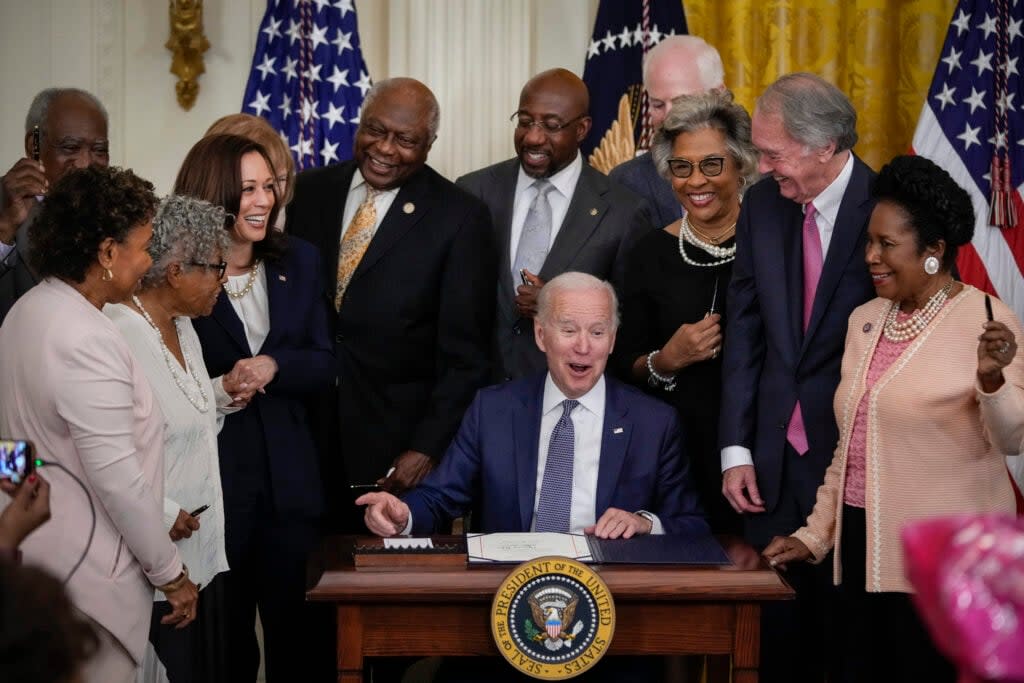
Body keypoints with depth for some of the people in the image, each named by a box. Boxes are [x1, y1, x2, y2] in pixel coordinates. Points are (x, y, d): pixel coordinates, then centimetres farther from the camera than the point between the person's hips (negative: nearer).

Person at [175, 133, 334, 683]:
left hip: (289, 477, 3)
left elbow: (325, 365, 4)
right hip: (211, 477, -3)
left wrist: (274, 364, -14)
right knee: (223, 623, 9)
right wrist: (217, 388, -21)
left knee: (290, 619, 11)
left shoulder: (298, 261, 6)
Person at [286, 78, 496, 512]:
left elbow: (463, 356, -7)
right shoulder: (309, 192, 5)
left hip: (398, 445, -3)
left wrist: (428, 447, -12)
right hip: (304, 431, 3)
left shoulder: (460, 219, -7)